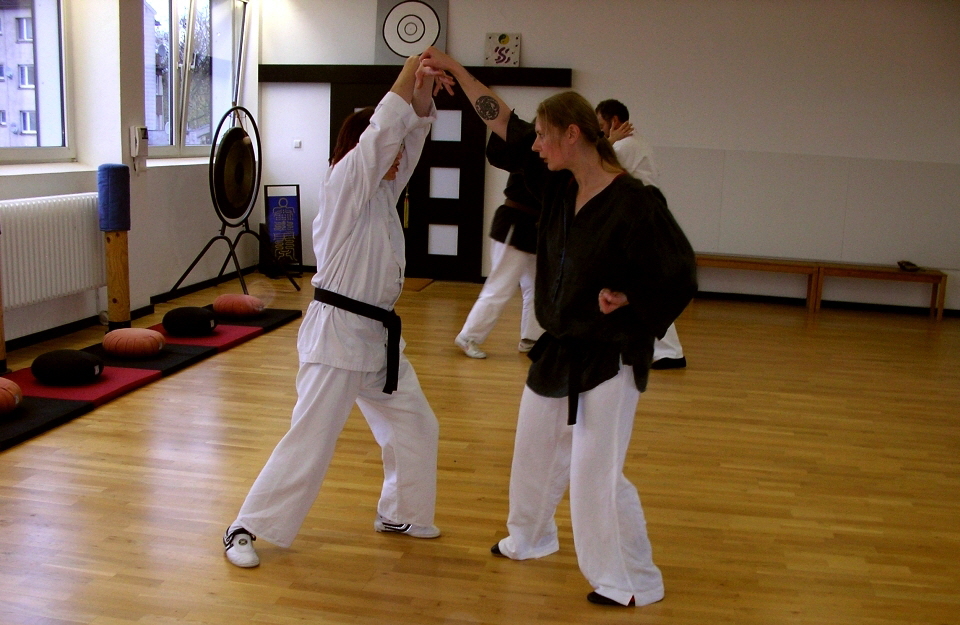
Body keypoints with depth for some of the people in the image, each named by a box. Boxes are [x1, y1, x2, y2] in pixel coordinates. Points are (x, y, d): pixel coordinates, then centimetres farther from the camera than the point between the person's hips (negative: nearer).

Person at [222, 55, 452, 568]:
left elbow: (408, 137, 10)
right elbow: (379, 135, -20)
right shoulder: (342, 188, -12)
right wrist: (405, 79, -10)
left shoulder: (382, 192, 11)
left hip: (377, 335, 9)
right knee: (310, 440, -5)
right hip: (337, 333, -9)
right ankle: (245, 529, 8)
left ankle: (398, 513, 34)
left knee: (415, 426, 16)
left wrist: (422, 100, -8)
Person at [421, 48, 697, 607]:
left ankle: (634, 582, 15)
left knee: (596, 472, -5)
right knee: (535, 451, 22)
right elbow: (505, 124, 3)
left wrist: (626, 299, -25)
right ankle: (530, 538, 46)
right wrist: (454, 68, 3)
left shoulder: (634, 203, -22)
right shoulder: (558, 183, -2)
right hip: (560, 348, 8)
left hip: (610, 356, -8)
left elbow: (678, 275, -16)